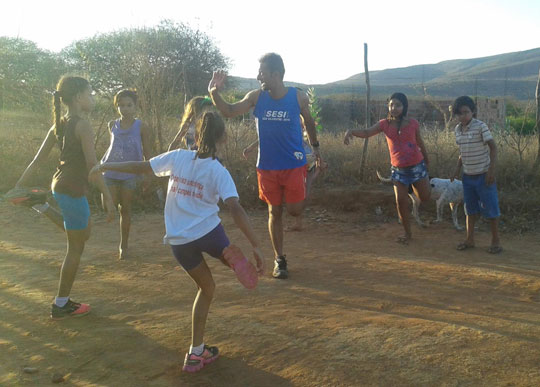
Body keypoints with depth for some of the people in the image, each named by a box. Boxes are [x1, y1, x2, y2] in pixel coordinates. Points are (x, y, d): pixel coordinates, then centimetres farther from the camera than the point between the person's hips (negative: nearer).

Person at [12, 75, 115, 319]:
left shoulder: (59, 125, 9)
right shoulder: (82, 125, -16)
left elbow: (37, 161, 11)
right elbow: (92, 166, -22)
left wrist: (18, 188, 15)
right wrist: (108, 197, -20)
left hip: (59, 185, 9)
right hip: (73, 190, -9)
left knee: (84, 233, 30)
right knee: (75, 249, 4)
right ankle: (61, 306, 13)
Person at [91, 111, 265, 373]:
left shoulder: (178, 157, 0)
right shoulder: (219, 171, -8)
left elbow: (140, 167, 6)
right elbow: (235, 209, -19)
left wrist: (105, 166, 21)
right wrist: (256, 246, -21)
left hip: (179, 241, 3)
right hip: (209, 232, -3)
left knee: (206, 287, 21)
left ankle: (196, 352, 20)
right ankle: (230, 254, -13)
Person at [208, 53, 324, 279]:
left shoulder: (298, 97, -7)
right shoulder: (256, 97, -5)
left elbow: (308, 120, 10)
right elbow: (229, 111, -8)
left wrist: (315, 146, 15)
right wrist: (214, 93, -23)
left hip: (293, 164, -2)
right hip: (267, 165, 2)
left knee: (295, 210, -5)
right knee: (274, 211, 8)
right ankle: (279, 259, 21)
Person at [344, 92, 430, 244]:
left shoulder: (413, 123, -6)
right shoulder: (385, 124, -5)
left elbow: (420, 142, 9)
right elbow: (366, 132, -18)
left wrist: (426, 159, 23)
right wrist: (351, 131, -39)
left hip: (417, 166, 0)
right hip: (398, 169, 0)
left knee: (424, 197, 5)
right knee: (401, 201, -3)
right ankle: (407, 233, 15)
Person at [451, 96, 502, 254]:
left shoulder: (481, 126, -14)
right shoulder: (458, 129, 4)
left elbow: (493, 147, -14)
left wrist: (492, 169, -19)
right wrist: (457, 168, 10)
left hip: (483, 175, -6)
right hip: (468, 175, 6)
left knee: (490, 207, 2)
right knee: (470, 208, 14)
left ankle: (496, 241, 14)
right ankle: (470, 239, 24)